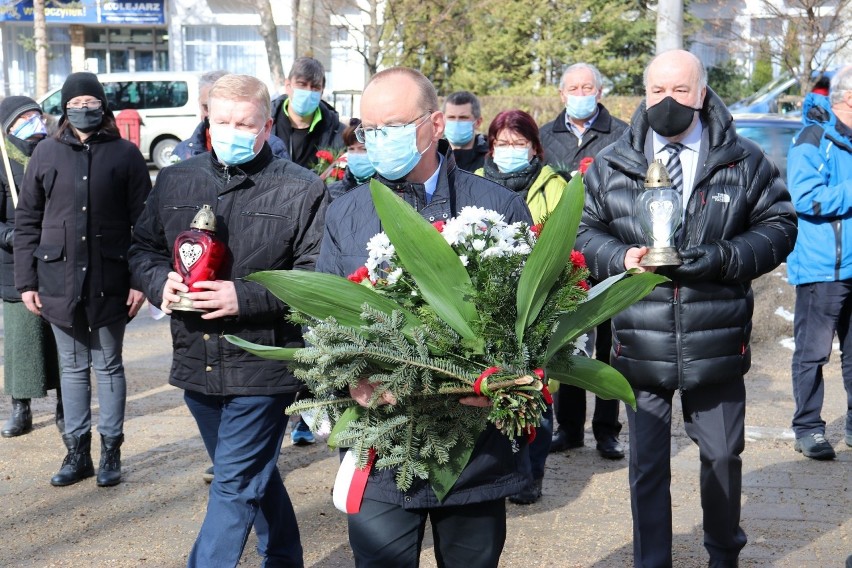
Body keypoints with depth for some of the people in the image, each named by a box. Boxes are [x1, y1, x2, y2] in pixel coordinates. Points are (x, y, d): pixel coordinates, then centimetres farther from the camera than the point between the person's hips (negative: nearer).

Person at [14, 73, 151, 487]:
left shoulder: (125, 154, 0)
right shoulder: (46, 153, 6)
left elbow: (143, 221, -1)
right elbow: (26, 220, 7)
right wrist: (26, 281, 2)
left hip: (109, 281, -2)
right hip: (59, 279, 2)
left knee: (108, 364, 8)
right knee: (73, 367, 11)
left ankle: (111, 452, 17)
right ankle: (77, 453, 20)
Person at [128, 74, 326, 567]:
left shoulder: (302, 190, -9)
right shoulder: (174, 182, 8)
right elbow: (142, 249, 16)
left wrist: (245, 297, -22)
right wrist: (160, 281, -6)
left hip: (263, 366, -6)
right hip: (197, 363, 6)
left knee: (235, 485, -2)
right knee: (254, 476, 22)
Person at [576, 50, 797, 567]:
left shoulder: (744, 161, 1)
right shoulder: (611, 165, 3)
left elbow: (779, 226, 3)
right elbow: (585, 232, 8)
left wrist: (724, 257, -14)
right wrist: (622, 257, -13)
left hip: (718, 344, 0)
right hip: (641, 345, 0)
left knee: (723, 455, 15)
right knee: (647, 464, 9)